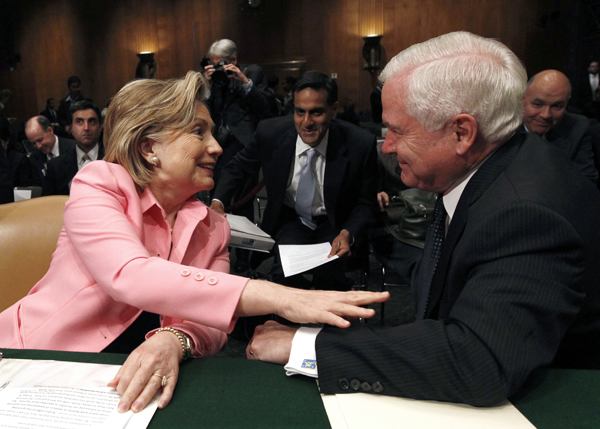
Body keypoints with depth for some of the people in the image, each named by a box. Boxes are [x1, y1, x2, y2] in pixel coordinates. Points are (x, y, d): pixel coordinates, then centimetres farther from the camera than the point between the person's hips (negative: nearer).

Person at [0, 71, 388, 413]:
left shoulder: (213, 228, 2)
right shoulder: (99, 184, -12)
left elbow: (213, 319, -7)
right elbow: (129, 276, -30)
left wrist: (174, 341, -32)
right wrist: (276, 297, -38)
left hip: (130, 379, 4)